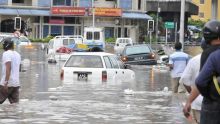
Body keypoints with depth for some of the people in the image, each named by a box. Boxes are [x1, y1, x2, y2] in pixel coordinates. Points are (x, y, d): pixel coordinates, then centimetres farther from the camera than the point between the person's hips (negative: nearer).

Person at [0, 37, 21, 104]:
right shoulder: (17, 54, 15)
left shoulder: (6, 54, -9)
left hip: (8, 84, -7)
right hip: (16, 83, 7)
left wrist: (6, 82, -25)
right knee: (15, 104, 4)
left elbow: (8, 68, -21)